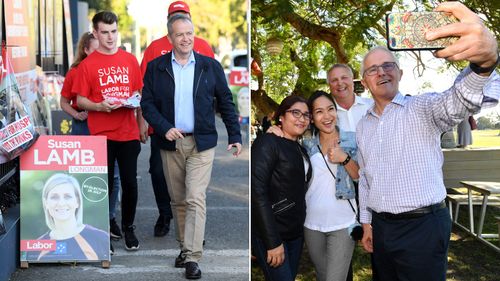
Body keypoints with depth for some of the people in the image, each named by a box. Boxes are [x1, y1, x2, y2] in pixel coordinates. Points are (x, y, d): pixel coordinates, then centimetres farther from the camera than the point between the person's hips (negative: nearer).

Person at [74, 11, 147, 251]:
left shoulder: (130, 60, 8)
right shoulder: (87, 64, 0)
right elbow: (81, 100, 0)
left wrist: (142, 123, 10)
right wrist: (100, 106, -18)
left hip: (129, 133, 2)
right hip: (101, 134, -2)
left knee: (130, 182, 4)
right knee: (104, 184, 4)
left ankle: (128, 227, 22)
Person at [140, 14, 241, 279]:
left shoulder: (210, 66, 3)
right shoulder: (155, 67, 2)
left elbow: (225, 102, 7)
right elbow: (147, 104, 0)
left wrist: (235, 136, 4)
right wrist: (165, 128, -14)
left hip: (201, 143, -2)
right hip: (170, 143, 2)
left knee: (196, 199, -10)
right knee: (178, 200, 11)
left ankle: (192, 257, -9)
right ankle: (184, 247, 25)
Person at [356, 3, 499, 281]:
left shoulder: (423, 109, -8)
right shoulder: (363, 125, 13)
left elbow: (459, 101, -30)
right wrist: (367, 223, 17)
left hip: (423, 227, -6)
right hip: (381, 227, 6)